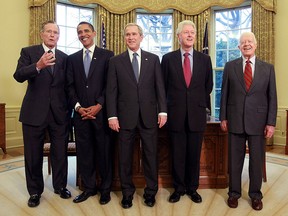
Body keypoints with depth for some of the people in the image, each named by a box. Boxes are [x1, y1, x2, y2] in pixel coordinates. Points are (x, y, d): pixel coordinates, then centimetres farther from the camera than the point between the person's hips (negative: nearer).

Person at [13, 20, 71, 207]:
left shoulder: (64, 57, 10)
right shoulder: (28, 52, 2)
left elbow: (67, 84, 11)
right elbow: (18, 76, -14)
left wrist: (69, 108, 4)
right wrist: (38, 66, -31)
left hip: (59, 113, 2)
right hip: (34, 112, -1)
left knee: (61, 153, 10)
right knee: (33, 155, 9)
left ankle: (60, 186, 30)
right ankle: (35, 191, 27)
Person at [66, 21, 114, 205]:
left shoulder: (107, 55, 3)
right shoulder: (72, 58, 14)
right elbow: (70, 86, 9)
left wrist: (99, 105, -12)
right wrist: (78, 107, -5)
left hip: (101, 112, -3)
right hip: (81, 113, 3)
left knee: (104, 151, 5)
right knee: (84, 152, 8)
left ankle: (105, 188, 20)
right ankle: (89, 187, 24)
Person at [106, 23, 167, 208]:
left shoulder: (153, 59, 7)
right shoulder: (116, 61, 6)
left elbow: (160, 87, 4)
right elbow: (111, 91, 1)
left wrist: (163, 110, -3)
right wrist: (112, 115, -6)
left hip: (149, 115, 1)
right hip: (125, 116, 0)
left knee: (151, 155, 8)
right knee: (125, 156, 9)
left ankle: (151, 191, 25)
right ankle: (127, 192, 26)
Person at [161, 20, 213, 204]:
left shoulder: (205, 59, 6)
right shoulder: (168, 58, 2)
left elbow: (208, 86, 13)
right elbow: (164, 86, 7)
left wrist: (200, 103, 13)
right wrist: (172, 105, 8)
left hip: (197, 113, 1)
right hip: (176, 114, -1)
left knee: (194, 154, 10)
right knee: (177, 154, 8)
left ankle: (193, 188, 27)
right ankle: (179, 188, 24)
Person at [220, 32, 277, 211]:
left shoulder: (268, 68, 4)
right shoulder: (230, 66, 4)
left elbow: (272, 97, 2)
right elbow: (225, 94, 4)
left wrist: (271, 123, -3)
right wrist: (223, 117, 1)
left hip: (258, 122, 0)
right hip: (235, 121, 0)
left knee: (257, 160, 10)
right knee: (235, 159, 9)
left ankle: (255, 194, 28)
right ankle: (234, 193, 26)